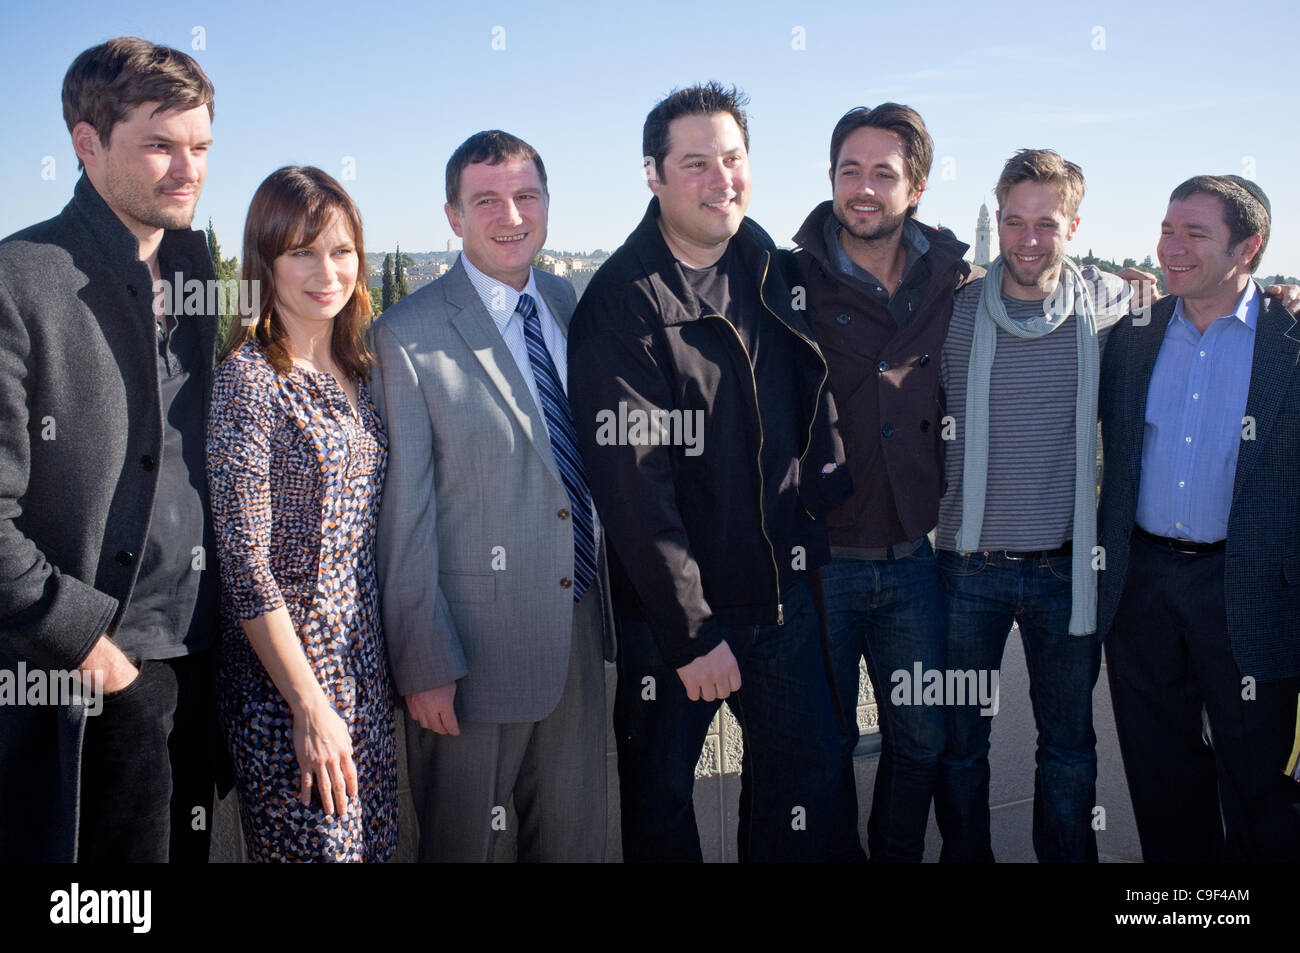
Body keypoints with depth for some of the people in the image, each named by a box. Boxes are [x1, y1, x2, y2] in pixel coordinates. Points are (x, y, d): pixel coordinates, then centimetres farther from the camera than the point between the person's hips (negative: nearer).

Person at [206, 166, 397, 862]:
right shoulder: (249, 376, -15)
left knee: (372, 843, 16)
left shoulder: (353, 371, 7)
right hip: (287, 678, -7)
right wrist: (310, 708, -17)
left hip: (365, 668, 7)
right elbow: (244, 562, -17)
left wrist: (385, 665, 10)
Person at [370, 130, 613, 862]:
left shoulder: (568, 305, 6)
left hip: (581, 630, 5)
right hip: (477, 645, -5)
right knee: (466, 843, 11)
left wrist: (610, 602, 9)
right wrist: (423, 662, -12)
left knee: (576, 836, 18)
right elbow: (402, 514, -12)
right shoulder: (408, 338, -11)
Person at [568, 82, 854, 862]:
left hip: (783, 589, 5)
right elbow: (632, 484, -19)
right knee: (660, 789, 12)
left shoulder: (778, 273, 4)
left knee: (808, 771, 14)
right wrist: (691, 630, -19)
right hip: (675, 605, -5)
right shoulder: (622, 304, -14)